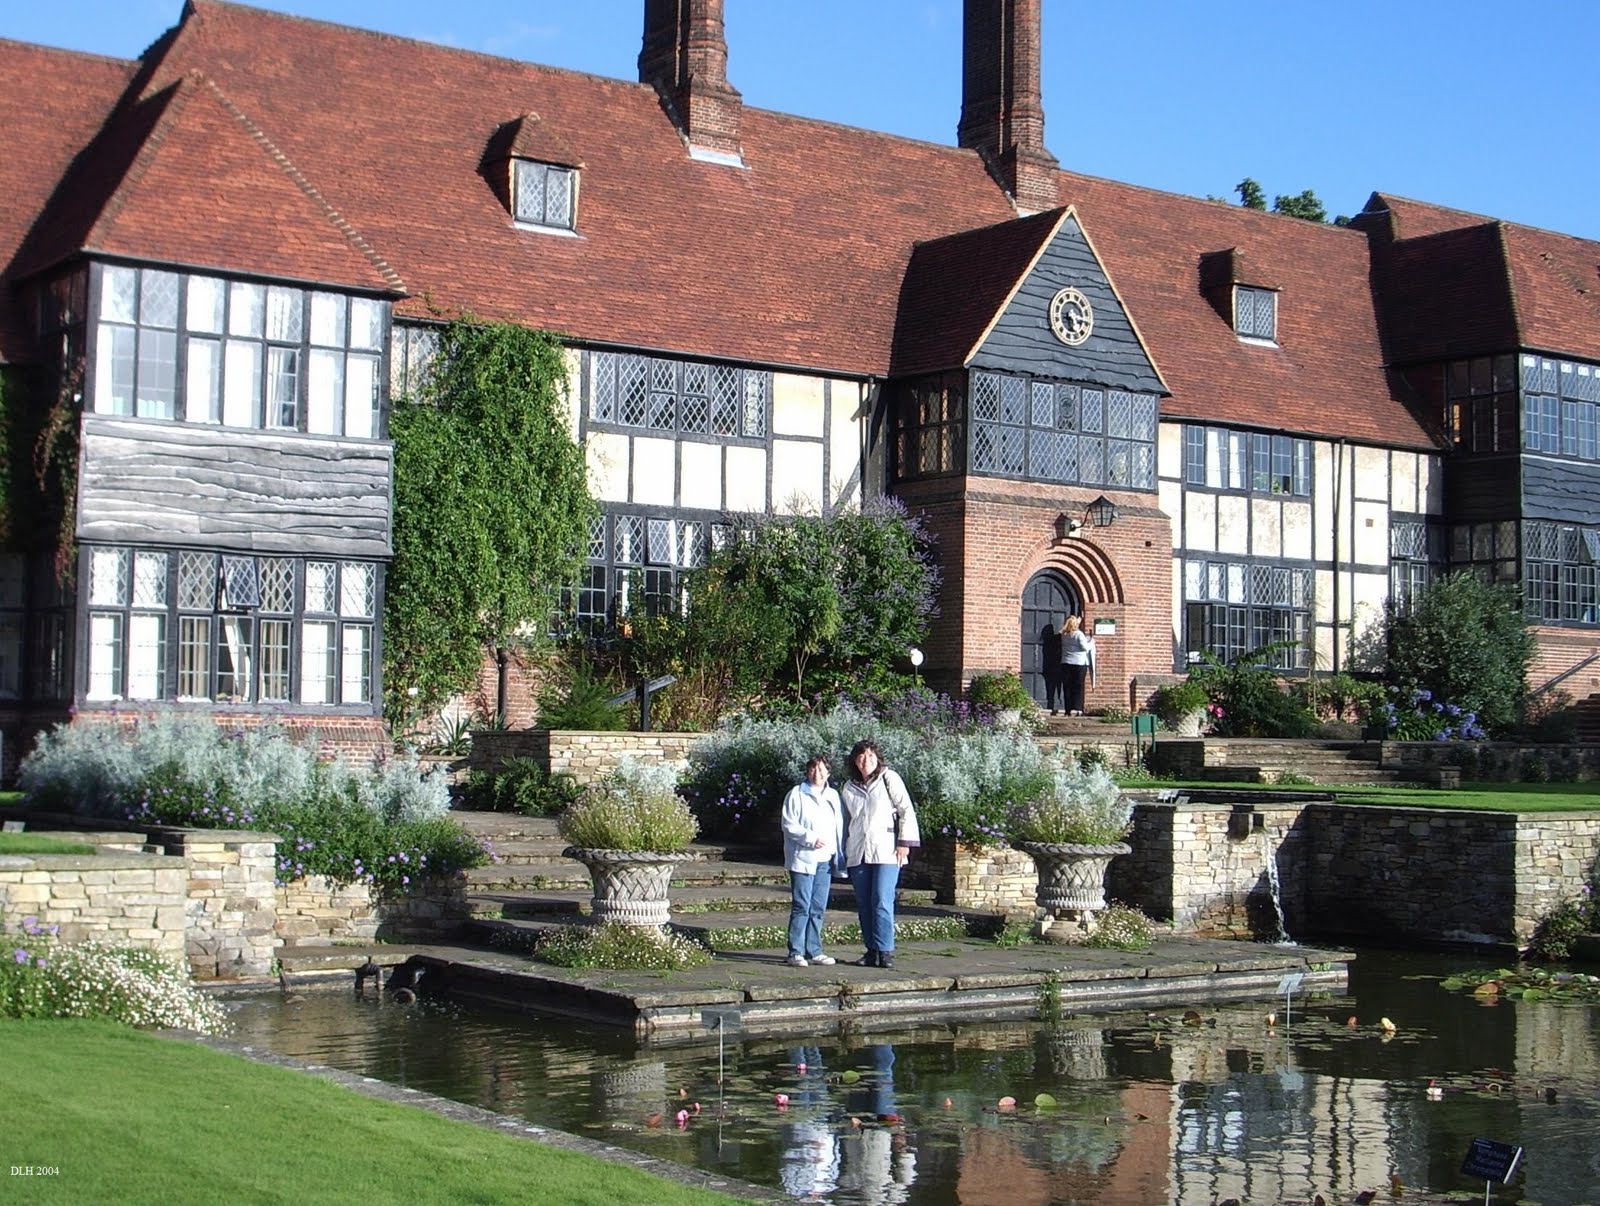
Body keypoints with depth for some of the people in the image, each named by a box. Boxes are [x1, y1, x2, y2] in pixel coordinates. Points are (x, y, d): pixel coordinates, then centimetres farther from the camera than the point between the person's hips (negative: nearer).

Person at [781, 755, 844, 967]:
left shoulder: (833, 796, 17)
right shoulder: (797, 794, -1)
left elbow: (839, 826, 21)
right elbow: (788, 825, -6)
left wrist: (839, 854, 12)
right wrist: (810, 838, -16)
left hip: (825, 860, 6)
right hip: (803, 859, -6)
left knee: (818, 908, 8)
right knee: (801, 906, -8)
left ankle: (814, 951, 14)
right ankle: (796, 952, -7)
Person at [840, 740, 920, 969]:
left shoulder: (889, 778, 2)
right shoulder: (849, 787, 15)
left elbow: (906, 810, -1)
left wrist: (904, 842, -9)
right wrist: (843, 851, 20)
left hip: (885, 851, -5)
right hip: (857, 854, 5)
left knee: (882, 902, -12)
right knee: (864, 905, 5)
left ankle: (885, 951, -9)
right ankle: (871, 950, 11)